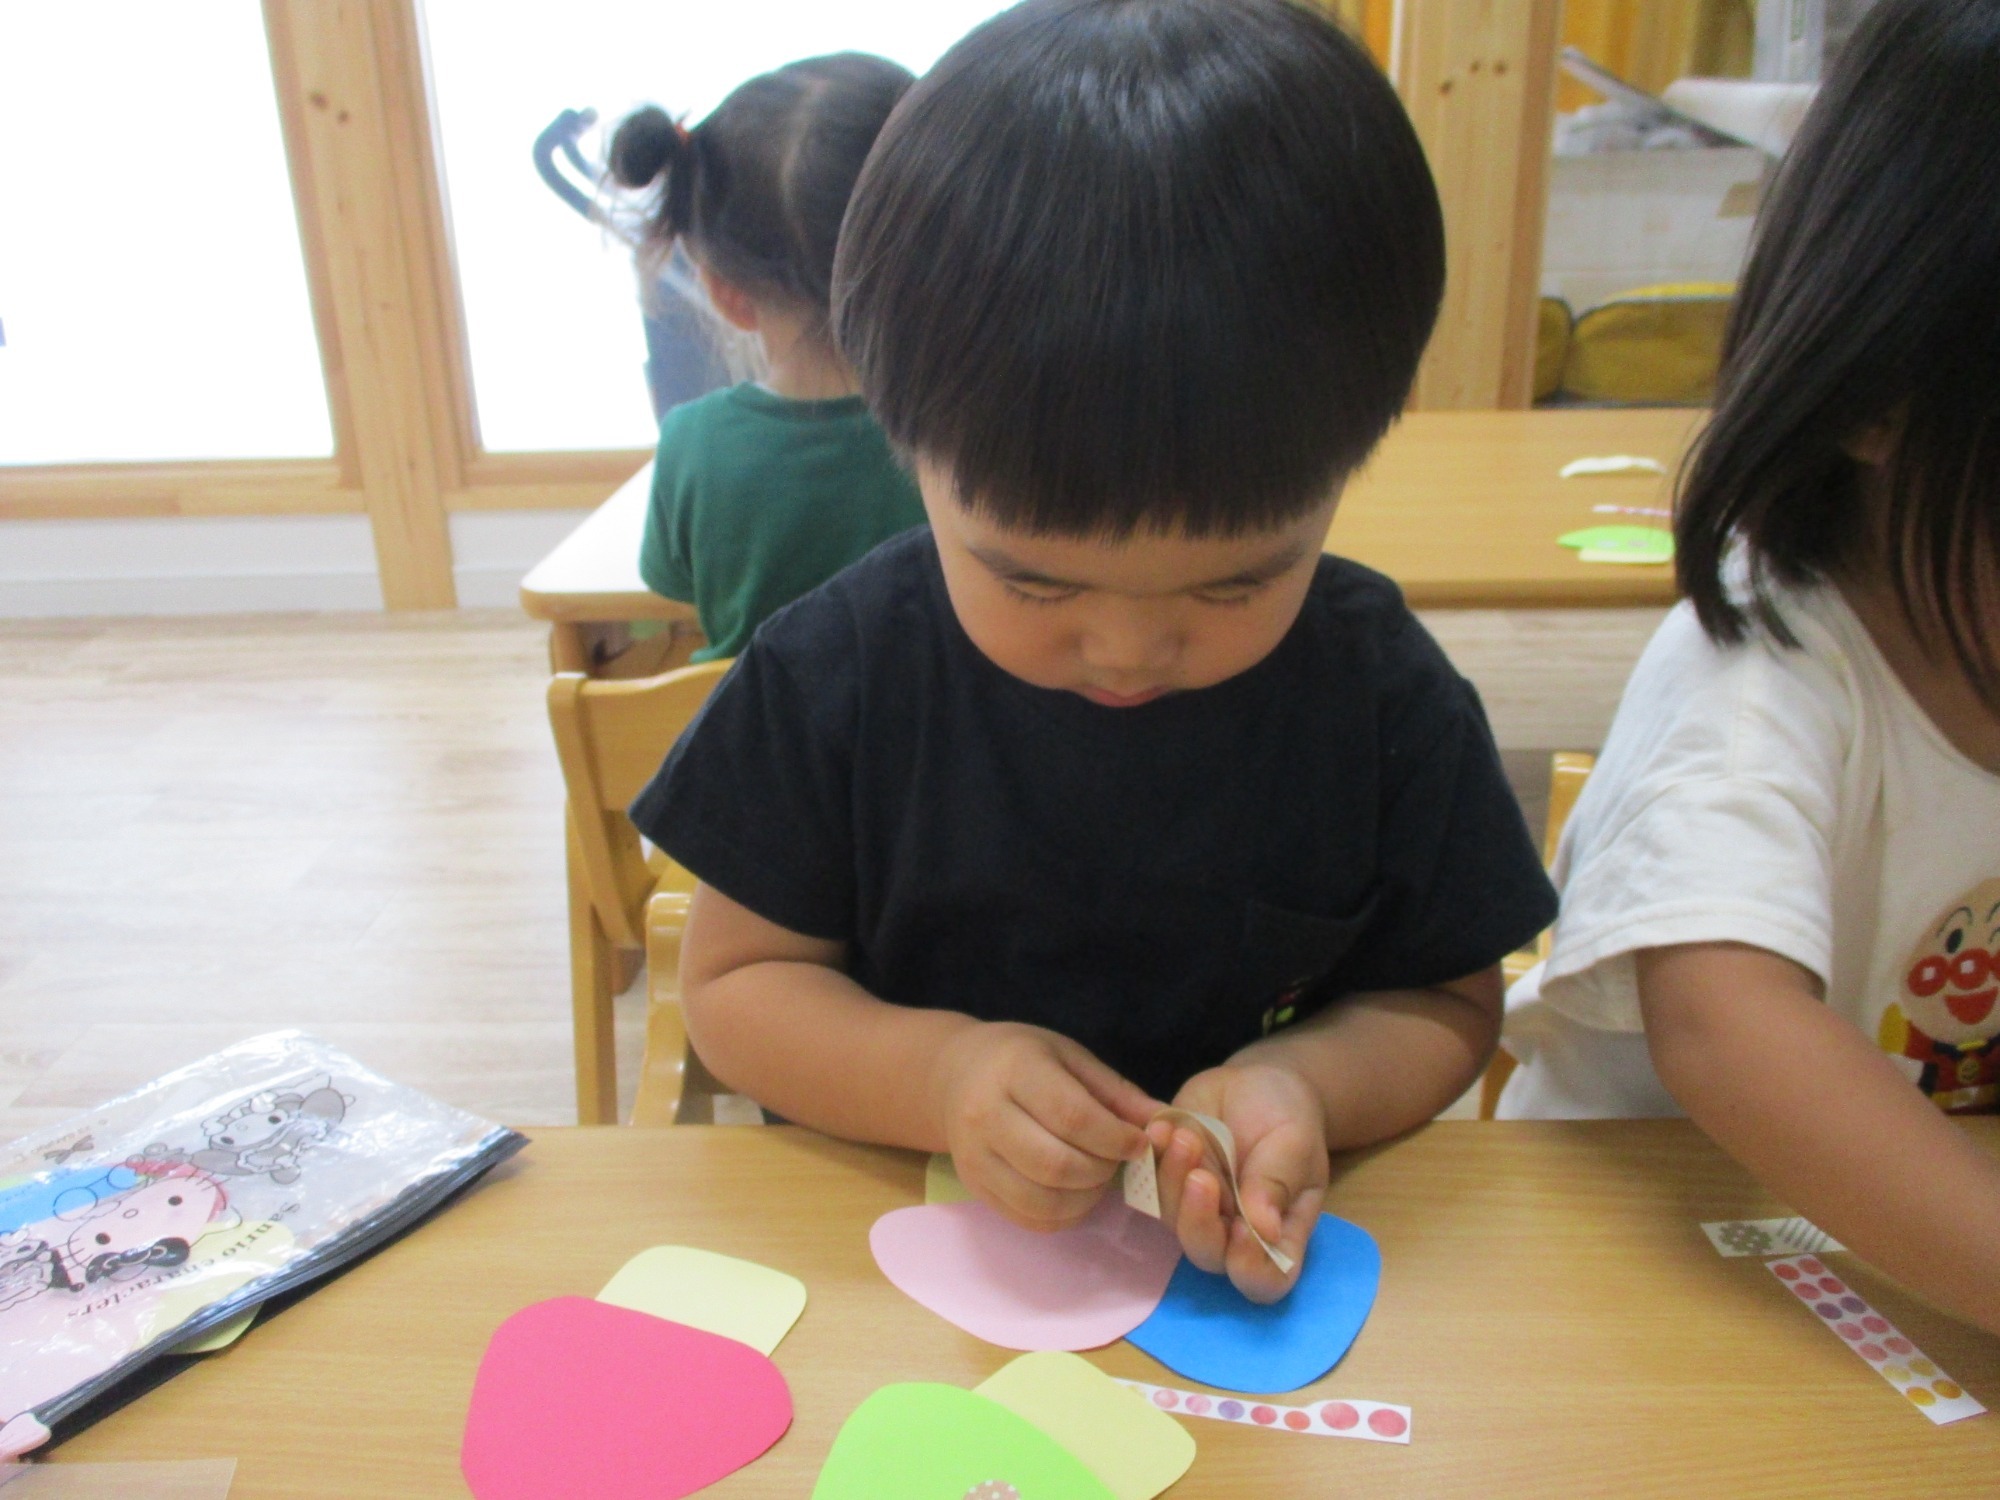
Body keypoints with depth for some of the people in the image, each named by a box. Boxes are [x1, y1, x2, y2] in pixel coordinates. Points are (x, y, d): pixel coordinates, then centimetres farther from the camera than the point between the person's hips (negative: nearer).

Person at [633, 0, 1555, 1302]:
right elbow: (735, 982, -2)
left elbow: (1445, 1004, 3)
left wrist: (1307, 1081, -19)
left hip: (1251, 1263, 1)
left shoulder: (1388, 698, -9)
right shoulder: (835, 674, -10)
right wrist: (934, 1072, -20)